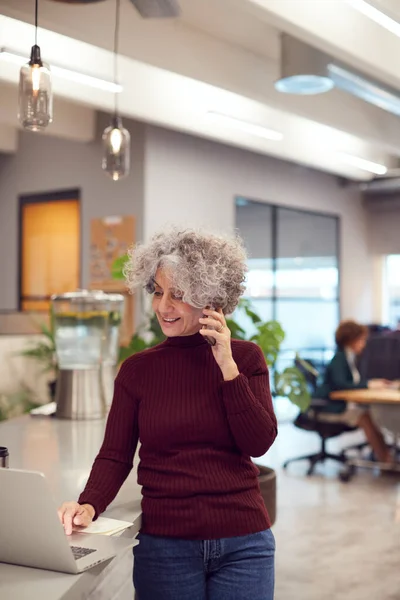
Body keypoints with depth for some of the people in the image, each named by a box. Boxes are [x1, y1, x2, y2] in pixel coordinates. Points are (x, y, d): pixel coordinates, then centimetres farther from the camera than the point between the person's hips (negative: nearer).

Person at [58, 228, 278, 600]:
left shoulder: (246, 357, 0)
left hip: (243, 544, 0)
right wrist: (89, 505, -19)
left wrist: (228, 367, -15)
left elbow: (259, 443, -8)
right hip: (163, 545, 0)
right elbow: (115, 455, -2)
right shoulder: (137, 369, 0)